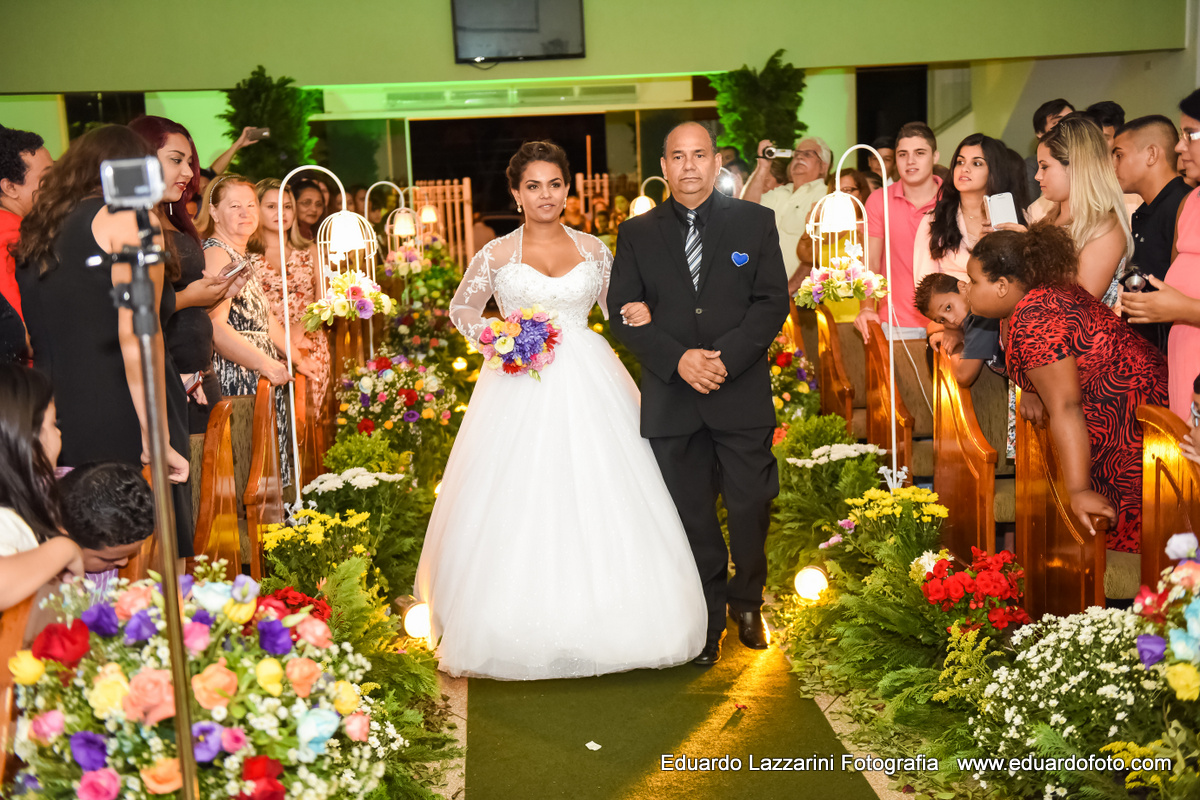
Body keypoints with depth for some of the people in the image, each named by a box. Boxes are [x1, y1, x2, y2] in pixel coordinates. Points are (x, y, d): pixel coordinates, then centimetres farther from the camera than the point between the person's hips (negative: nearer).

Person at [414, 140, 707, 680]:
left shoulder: (593, 249, 8)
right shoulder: (496, 254, 3)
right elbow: (461, 309, 15)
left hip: (586, 389, 2)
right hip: (520, 388, -1)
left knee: (594, 500, 1)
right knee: (519, 505, -3)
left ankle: (598, 622, 14)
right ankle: (522, 628, 8)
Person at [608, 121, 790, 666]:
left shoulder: (755, 222, 5)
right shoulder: (637, 234, 7)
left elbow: (772, 302, -2)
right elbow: (623, 313, 0)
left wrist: (726, 357, -15)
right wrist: (677, 359, -15)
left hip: (742, 395, 0)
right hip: (670, 401, 1)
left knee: (752, 505, 7)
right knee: (692, 516, 9)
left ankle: (747, 601, 32)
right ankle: (708, 620, 25)